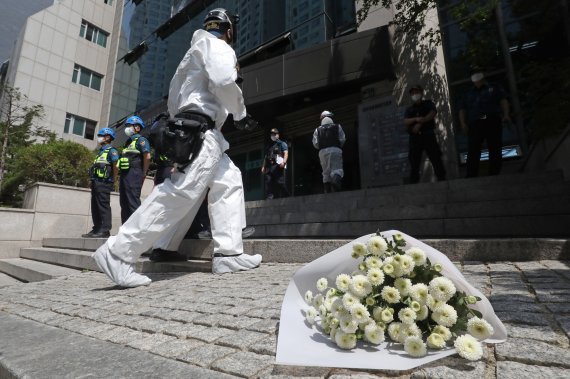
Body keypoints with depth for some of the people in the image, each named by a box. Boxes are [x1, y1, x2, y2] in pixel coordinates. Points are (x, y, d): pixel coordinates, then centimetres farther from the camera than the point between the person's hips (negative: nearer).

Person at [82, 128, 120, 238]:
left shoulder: (111, 150, -4)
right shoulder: (101, 151, 23)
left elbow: (116, 168, -13)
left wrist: (113, 182, -11)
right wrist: (93, 181, 16)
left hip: (103, 183, -9)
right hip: (96, 182, 9)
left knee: (104, 206, -9)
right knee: (95, 207, 10)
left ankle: (105, 230, -8)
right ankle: (96, 229, 16)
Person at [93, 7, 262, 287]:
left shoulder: (196, 49, 32)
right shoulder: (216, 46, 6)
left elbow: (174, 96, 27)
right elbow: (223, 81, -15)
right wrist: (241, 114, -4)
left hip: (187, 126, 10)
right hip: (200, 129, -10)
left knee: (229, 182, 7)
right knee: (182, 191, -19)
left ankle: (228, 254, 1)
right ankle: (118, 253, -17)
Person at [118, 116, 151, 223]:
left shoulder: (141, 140, -3)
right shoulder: (128, 142, 24)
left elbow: (147, 157, -17)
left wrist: (143, 174, -12)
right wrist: (122, 174, 16)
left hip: (133, 174, -9)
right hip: (124, 174, 9)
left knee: (133, 202, -11)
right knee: (124, 203, 10)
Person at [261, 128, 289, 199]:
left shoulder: (282, 143, 12)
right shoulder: (269, 146, 31)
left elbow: (286, 153, -3)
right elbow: (266, 157, 30)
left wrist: (283, 162, -20)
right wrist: (263, 166, 18)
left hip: (278, 166, -6)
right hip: (269, 166, 6)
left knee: (280, 183, -13)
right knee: (268, 183, -4)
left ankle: (284, 198, -11)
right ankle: (269, 198, -5)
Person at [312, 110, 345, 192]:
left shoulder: (317, 130, 14)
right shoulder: (337, 127, 12)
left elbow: (315, 143, 5)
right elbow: (342, 139, 5)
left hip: (323, 152, 2)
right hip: (336, 150, -2)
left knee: (326, 171, 5)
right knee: (337, 169, -7)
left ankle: (328, 190, 0)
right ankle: (336, 180, -37)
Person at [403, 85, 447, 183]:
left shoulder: (428, 104, 14)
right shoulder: (409, 109, 17)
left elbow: (433, 113, -5)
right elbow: (405, 122, 0)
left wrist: (420, 123, -14)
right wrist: (416, 119, -18)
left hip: (428, 135, -1)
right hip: (415, 137, 2)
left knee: (436, 159, -6)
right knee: (414, 162, 0)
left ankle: (442, 179, -5)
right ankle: (413, 183, 2)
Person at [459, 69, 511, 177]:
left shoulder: (494, 88, 24)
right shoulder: (468, 93, 28)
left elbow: (503, 101, 11)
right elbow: (462, 109, 19)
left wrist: (506, 115, -8)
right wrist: (463, 123, 1)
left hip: (492, 122, 0)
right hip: (474, 124, 0)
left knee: (495, 151, -7)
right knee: (473, 152, -15)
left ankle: (494, 177, -6)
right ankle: (471, 179, -21)